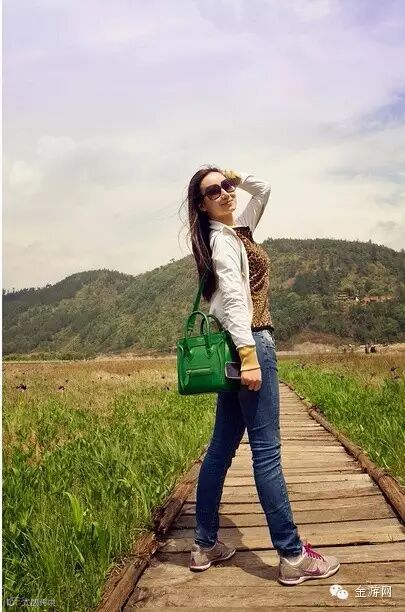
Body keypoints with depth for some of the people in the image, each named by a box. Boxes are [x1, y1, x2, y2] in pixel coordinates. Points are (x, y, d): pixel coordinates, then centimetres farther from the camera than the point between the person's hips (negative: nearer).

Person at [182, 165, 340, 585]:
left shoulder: (237, 230, 17)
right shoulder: (223, 239, -9)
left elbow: (263, 189, 30)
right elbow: (234, 300, -20)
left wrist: (234, 175, 16)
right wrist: (249, 356, -26)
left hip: (240, 345, 10)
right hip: (249, 342, -10)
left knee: (222, 447, 10)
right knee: (266, 449, -6)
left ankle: (205, 545, 18)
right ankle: (292, 556, 2)